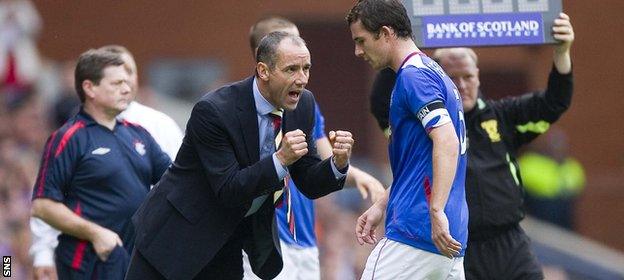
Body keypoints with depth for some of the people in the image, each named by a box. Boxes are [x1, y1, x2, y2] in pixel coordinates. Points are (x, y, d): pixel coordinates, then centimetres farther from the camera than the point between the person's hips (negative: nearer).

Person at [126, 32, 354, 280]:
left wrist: (338, 163, -21)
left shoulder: (303, 106, -5)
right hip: (180, 233, -6)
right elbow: (228, 191, -26)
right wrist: (281, 159, -38)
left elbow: (309, 184, 1)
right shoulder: (212, 111, -24)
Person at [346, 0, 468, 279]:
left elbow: (447, 142, -24)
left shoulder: (413, 76, -11)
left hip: (416, 231, -10)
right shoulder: (433, 73, 20)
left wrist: (436, 211, -30)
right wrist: (380, 206, 27)